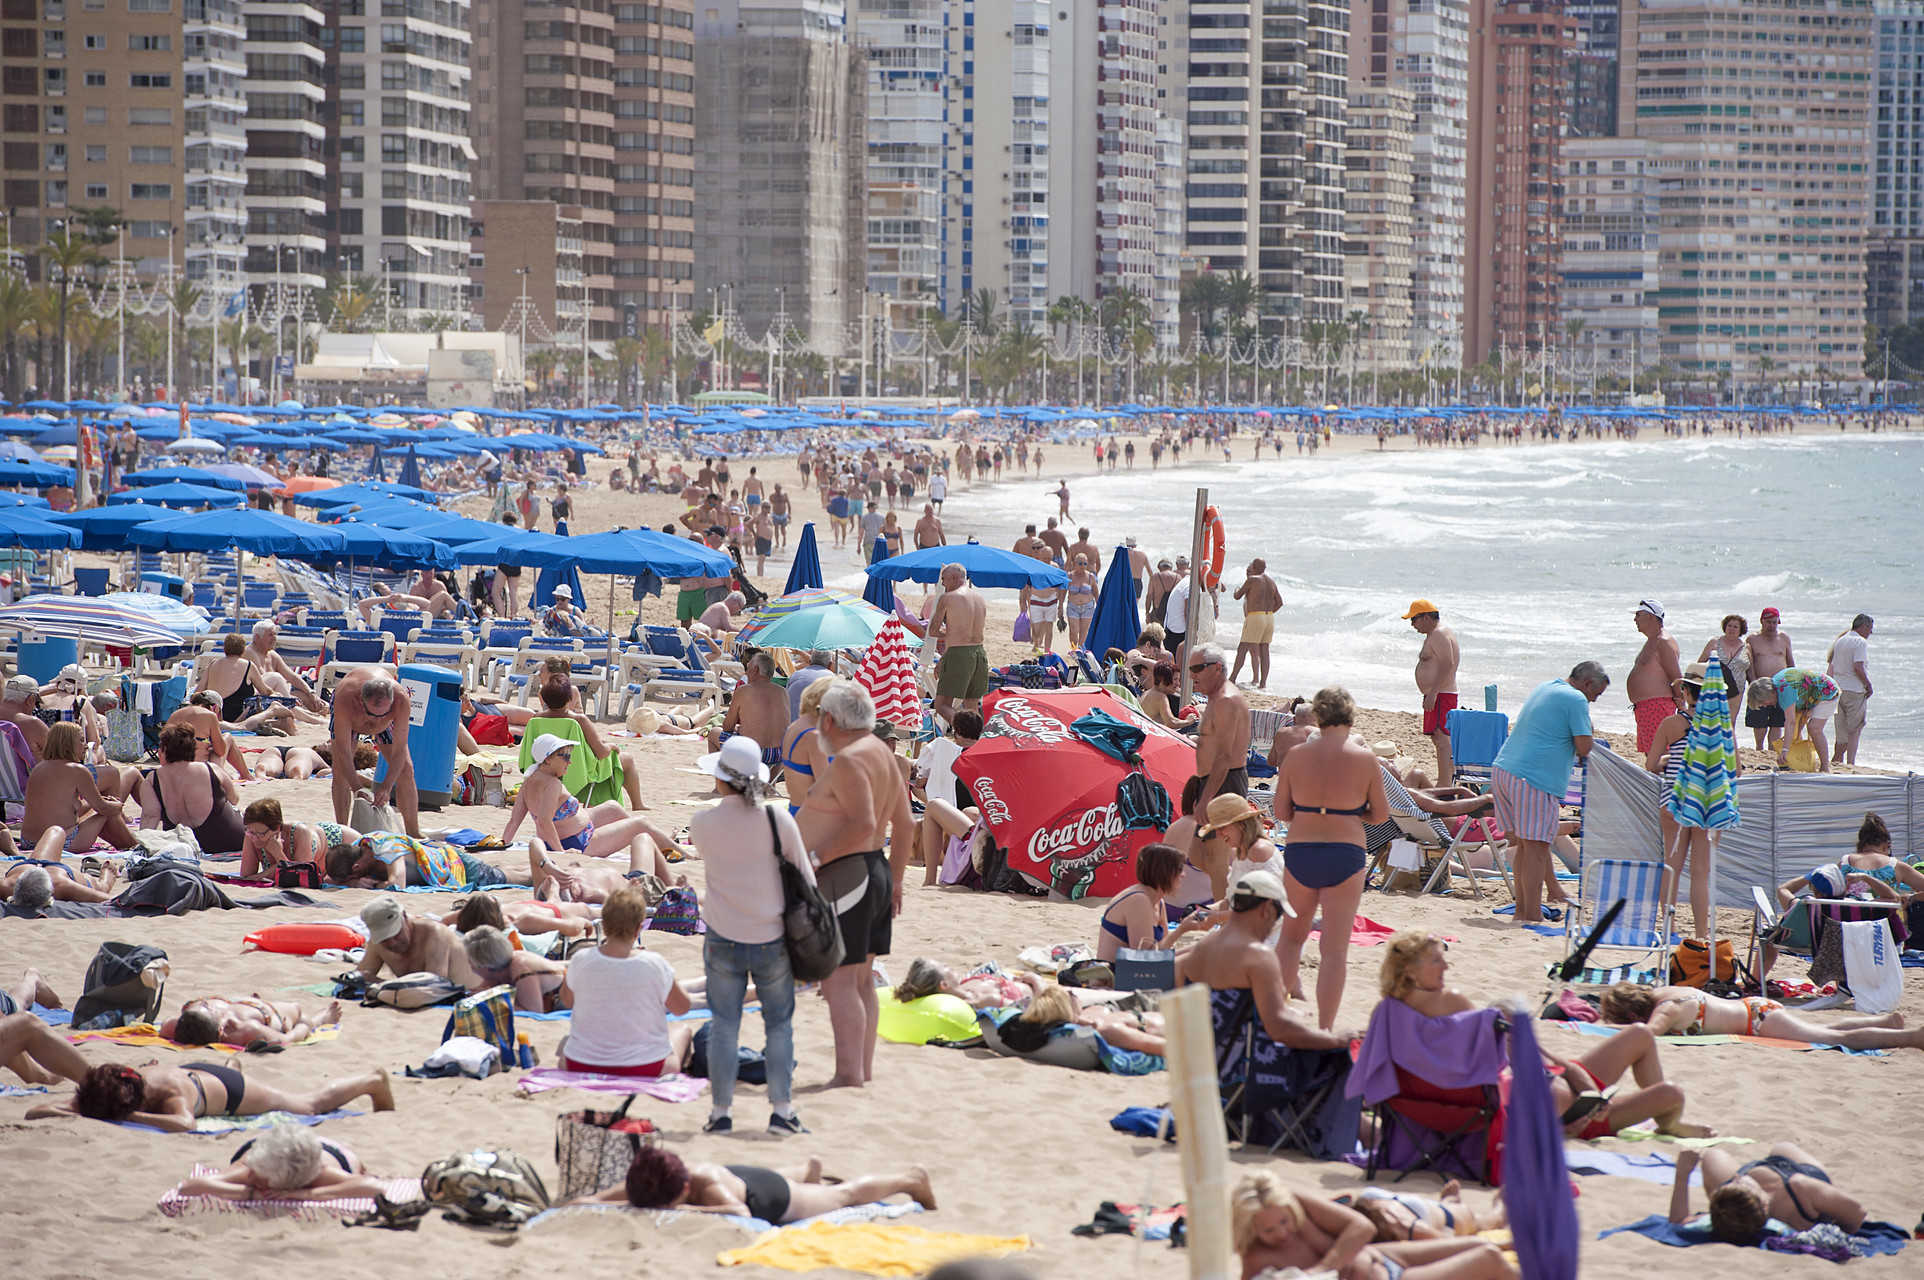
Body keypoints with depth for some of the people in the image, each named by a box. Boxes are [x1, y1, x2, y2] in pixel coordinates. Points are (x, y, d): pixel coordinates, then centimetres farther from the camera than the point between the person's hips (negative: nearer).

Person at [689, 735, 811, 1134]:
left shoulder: (702, 823, -8)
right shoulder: (777, 820, -9)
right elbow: (805, 877, -3)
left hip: (723, 938, 0)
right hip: (772, 938, 0)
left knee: (724, 1024, 9)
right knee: (779, 1023, 11)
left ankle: (721, 1110, 11)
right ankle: (782, 1109, 9)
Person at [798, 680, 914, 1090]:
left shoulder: (849, 761, -16)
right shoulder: (882, 753, 15)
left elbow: (862, 826, -26)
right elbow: (905, 822, 19)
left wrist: (816, 858, -22)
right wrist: (895, 880, 23)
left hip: (844, 875, -10)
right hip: (874, 873, 11)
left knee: (839, 982, -10)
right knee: (861, 980, 14)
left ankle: (849, 1075, -13)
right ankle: (864, 1069, 18)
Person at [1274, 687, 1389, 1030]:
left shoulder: (1296, 755, -2)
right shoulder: (1365, 758, -6)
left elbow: (1281, 812, 4)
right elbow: (1380, 814, 1)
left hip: (1299, 852, 2)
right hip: (1345, 856, -2)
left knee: (1291, 936, 24)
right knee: (1335, 948, 2)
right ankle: (1324, 1029, 0)